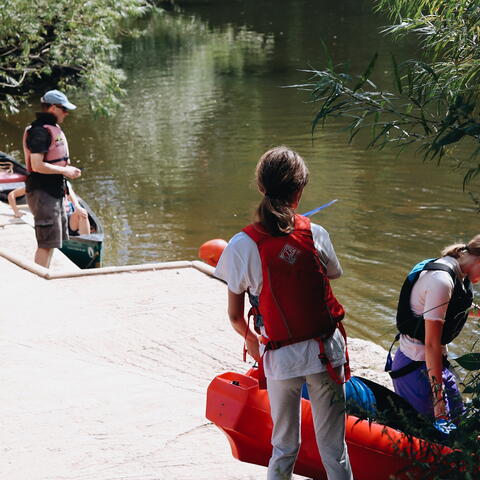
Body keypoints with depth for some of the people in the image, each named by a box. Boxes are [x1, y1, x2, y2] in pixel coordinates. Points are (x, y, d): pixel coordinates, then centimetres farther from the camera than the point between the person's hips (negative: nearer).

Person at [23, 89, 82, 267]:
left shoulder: (53, 128, 15)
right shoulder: (40, 131, -18)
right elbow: (37, 165, -25)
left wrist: (67, 169, 8)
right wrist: (64, 171, -17)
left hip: (54, 191, 11)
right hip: (42, 193, -11)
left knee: (53, 241, 18)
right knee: (47, 243, -9)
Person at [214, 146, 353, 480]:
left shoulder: (243, 246, -11)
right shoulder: (315, 235, -9)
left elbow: (235, 316, -3)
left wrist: (250, 339, 17)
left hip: (281, 357, 0)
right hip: (326, 350, 0)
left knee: (284, 447, 17)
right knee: (333, 448, 11)